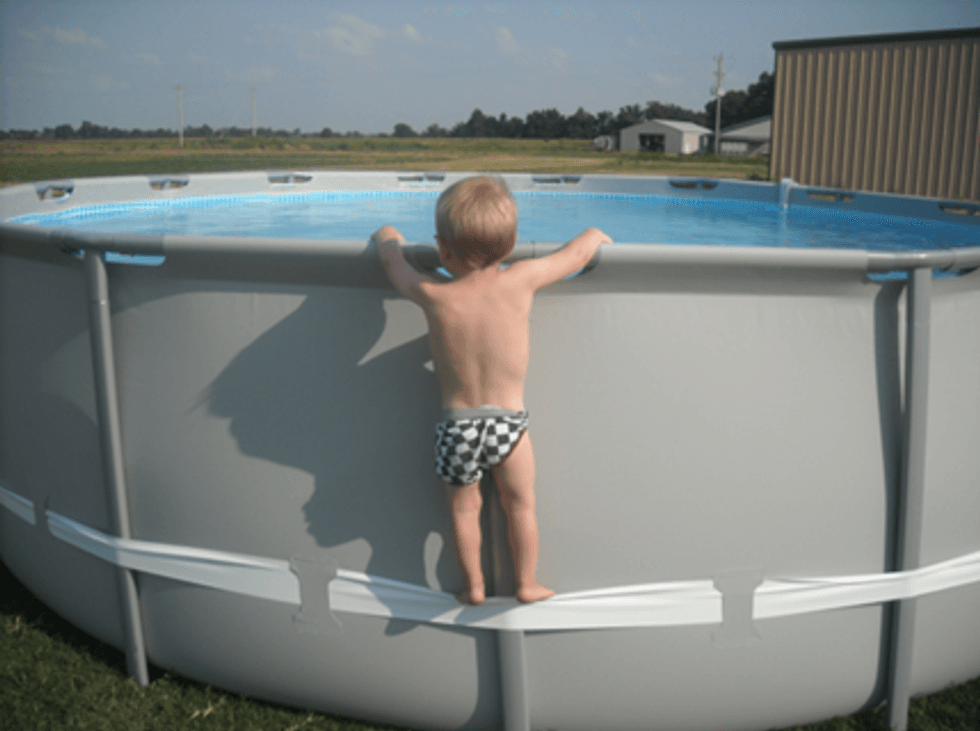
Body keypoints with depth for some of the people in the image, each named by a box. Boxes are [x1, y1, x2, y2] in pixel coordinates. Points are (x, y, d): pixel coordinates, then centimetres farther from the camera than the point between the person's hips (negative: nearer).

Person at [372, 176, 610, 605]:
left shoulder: (432, 296, -13)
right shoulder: (520, 281, -14)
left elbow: (393, 260, 8)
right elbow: (575, 255, 1)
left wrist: (387, 237, 29)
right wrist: (594, 234, 23)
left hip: (456, 425, 0)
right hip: (509, 420, 0)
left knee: (464, 508, 20)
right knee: (520, 505, 18)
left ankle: (473, 586, 31)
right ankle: (527, 584, 30)